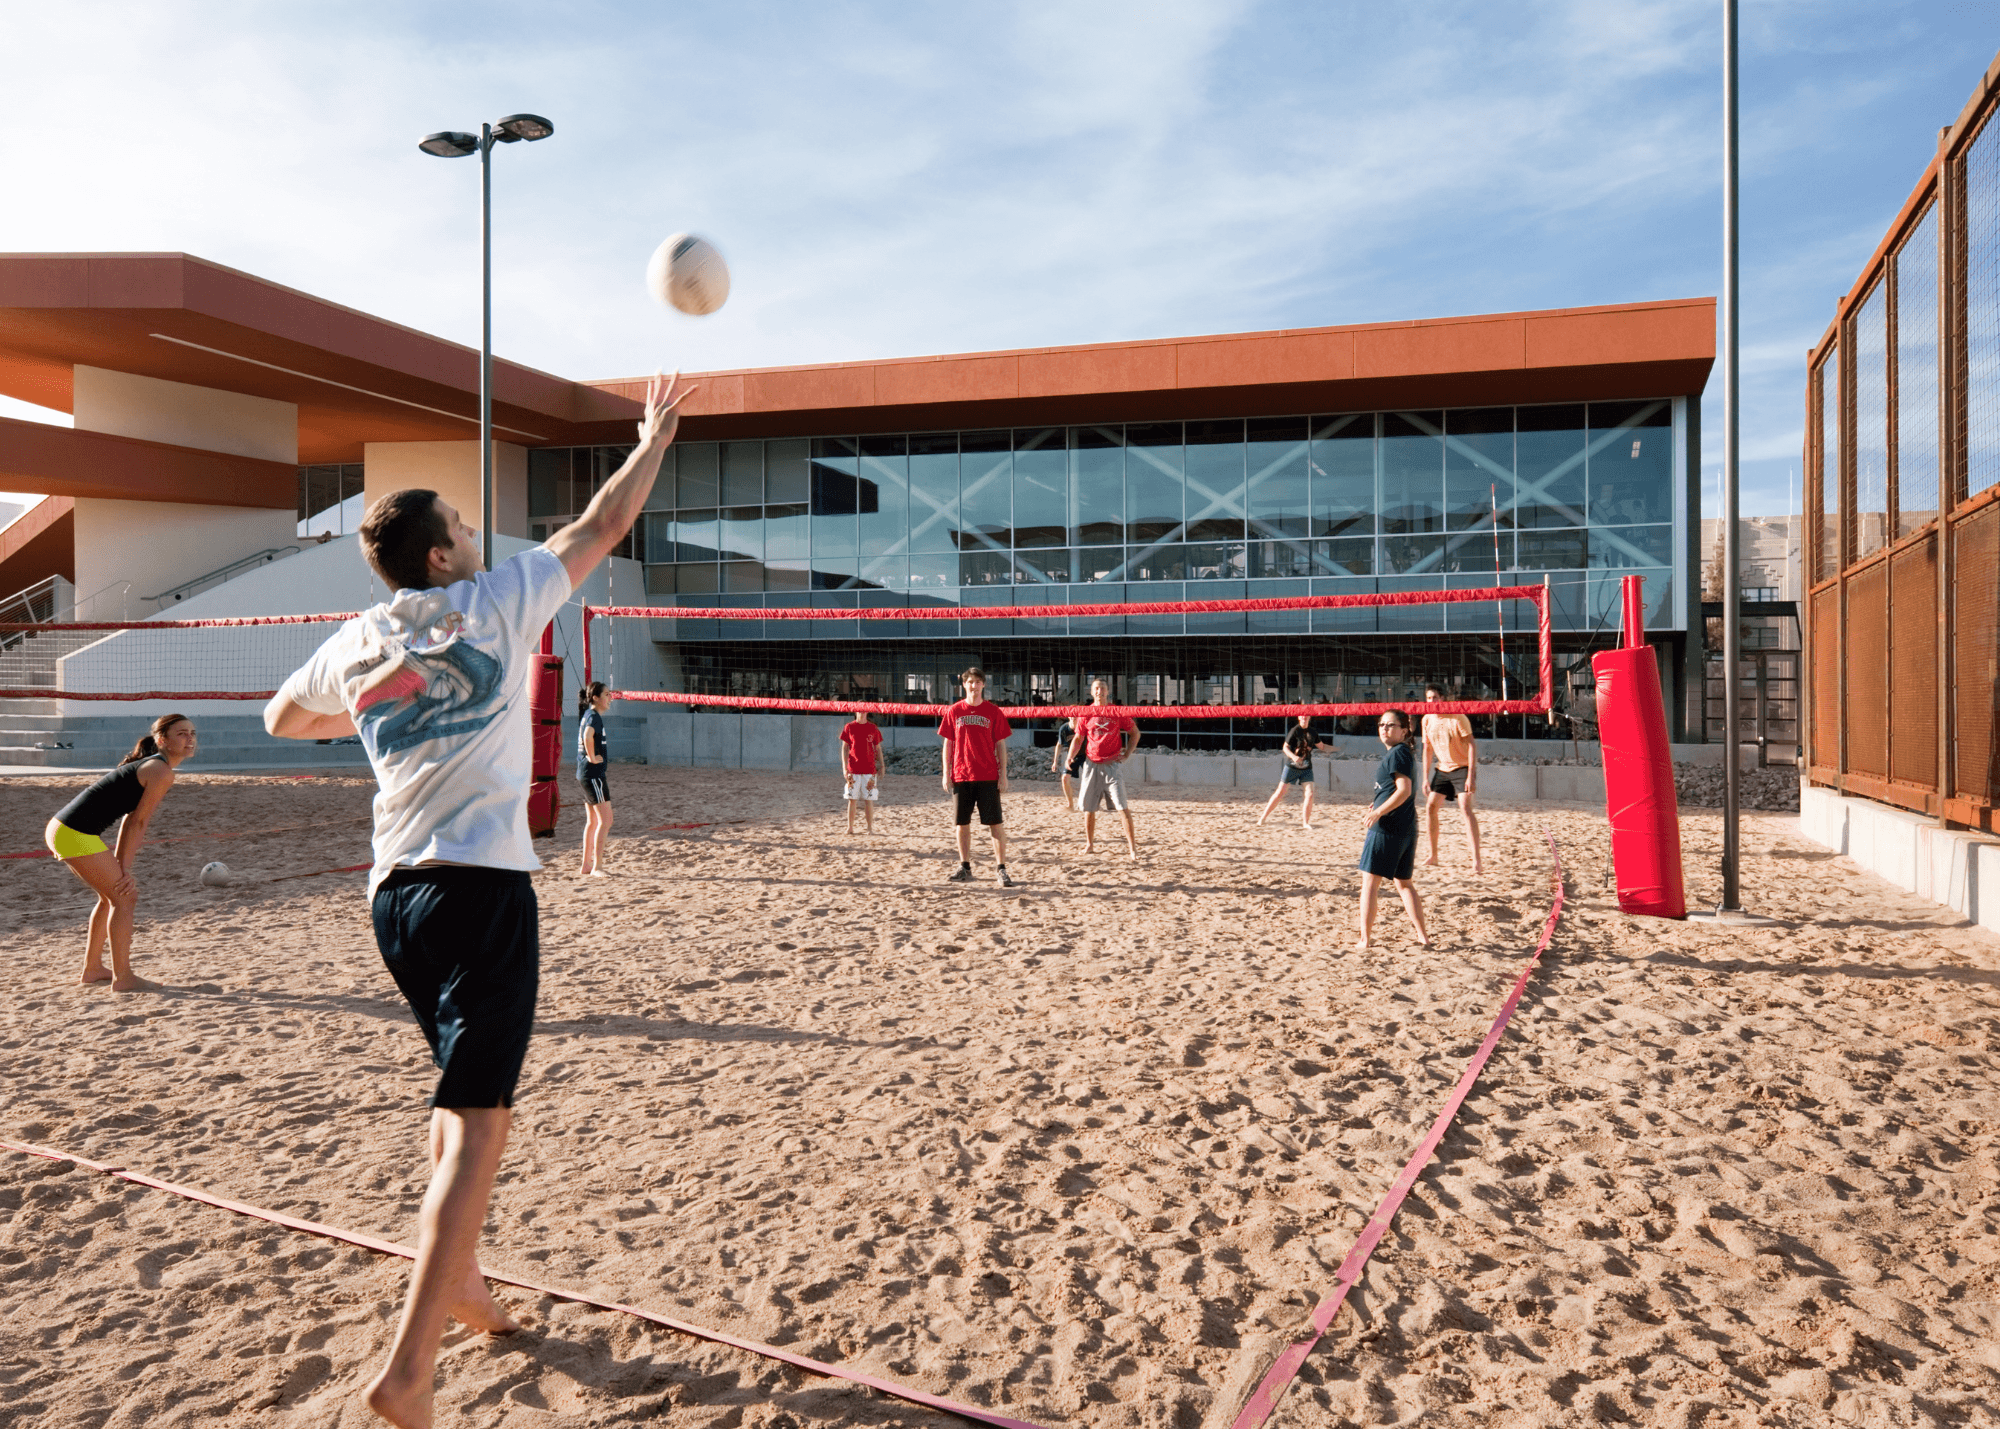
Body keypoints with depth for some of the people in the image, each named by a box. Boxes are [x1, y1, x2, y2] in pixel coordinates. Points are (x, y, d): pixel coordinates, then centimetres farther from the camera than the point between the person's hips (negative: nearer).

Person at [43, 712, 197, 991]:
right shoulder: (162, 772, -13)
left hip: (62, 829, 10)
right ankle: (123, 978, 5)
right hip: (76, 835, -10)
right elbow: (139, 823, -10)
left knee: (112, 896, 22)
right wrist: (124, 868, -4)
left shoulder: (148, 766, 18)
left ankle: (92, 968, 33)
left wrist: (120, 868, 12)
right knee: (125, 898, -1)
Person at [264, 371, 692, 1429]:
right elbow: (603, 525, 8)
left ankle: (457, 1278, 36)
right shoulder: (495, 603, -2)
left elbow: (283, 719, 32)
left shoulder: (352, 647, 12)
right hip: (479, 885, -7)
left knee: (466, 1093, 24)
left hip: (395, 894, 7)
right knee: (477, 1123, -7)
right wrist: (656, 436, 21)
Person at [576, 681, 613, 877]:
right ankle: (596, 867, -9)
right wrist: (592, 757, -24)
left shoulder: (588, 714, 15)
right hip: (594, 774, -10)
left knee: (593, 821, 14)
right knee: (605, 820, -9)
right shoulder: (594, 716, -14)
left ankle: (586, 867, 19)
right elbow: (588, 735, -35)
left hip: (586, 774, 10)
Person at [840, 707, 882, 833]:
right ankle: (850, 828, 10)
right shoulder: (849, 727, 5)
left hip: (869, 769, 0)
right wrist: (844, 767, -3)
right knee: (852, 799, 2)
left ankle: (870, 828, 6)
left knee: (868, 799, 0)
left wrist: (881, 767, 3)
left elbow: (877, 749, 10)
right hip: (853, 769, 0)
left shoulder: (873, 728, 6)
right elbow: (844, 748, 6)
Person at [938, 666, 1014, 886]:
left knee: (995, 823, -4)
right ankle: (964, 868, 18)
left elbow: (1000, 745, 3)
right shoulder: (954, 711, 6)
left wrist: (1003, 775, -2)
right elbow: (948, 743, 8)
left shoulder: (993, 712, 2)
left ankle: (1002, 869, -1)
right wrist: (946, 774, 3)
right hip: (961, 776, 2)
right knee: (962, 823, 7)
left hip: (988, 777, -2)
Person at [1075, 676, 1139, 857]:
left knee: (1123, 807, -10)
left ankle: (1132, 846, -6)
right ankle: (1089, 844, 23)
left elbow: (1135, 733, 9)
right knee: (1089, 808, 8)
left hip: (1112, 764, -2)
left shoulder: (1118, 712, 0)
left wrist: (1127, 754, -1)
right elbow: (1078, 738, 12)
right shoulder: (1085, 713, 5)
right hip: (1091, 765, 3)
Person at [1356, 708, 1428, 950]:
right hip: (1407, 828, 10)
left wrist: (1378, 812, -21)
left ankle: (1364, 939, -3)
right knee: (1403, 883, 17)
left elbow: (1404, 789, -20)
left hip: (1387, 828, -10)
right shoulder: (1406, 753, 18)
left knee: (1369, 882, -4)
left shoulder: (1397, 753, -11)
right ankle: (1422, 935, 18)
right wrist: (1380, 810, 30)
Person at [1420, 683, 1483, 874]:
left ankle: (1476, 861, -21)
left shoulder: (1457, 717, -17)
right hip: (1442, 769, 6)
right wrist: (1425, 778, 7)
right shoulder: (1427, 720, 1)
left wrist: (1471, 776, -23)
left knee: (1465, 807, -20)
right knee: (1430, 807, 1)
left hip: (1462, 767, -6)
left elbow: (1471, 745, -17)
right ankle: (1433, 856, 14)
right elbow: (1428, 749, 10)